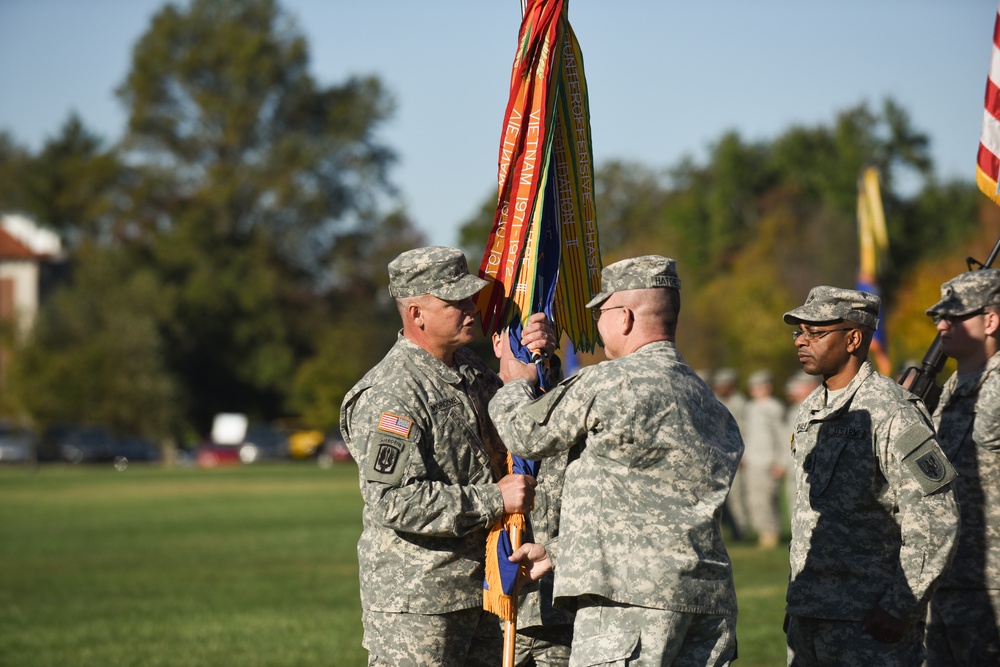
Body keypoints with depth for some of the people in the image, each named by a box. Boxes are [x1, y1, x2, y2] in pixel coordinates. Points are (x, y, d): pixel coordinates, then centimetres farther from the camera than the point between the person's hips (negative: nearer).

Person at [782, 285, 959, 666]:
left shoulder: (891, 413, -13)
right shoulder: (812, 411, 14)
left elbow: (934, 520, -16)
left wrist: (900, 608, -17)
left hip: (870, 625, -8)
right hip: (807, 619, 8)